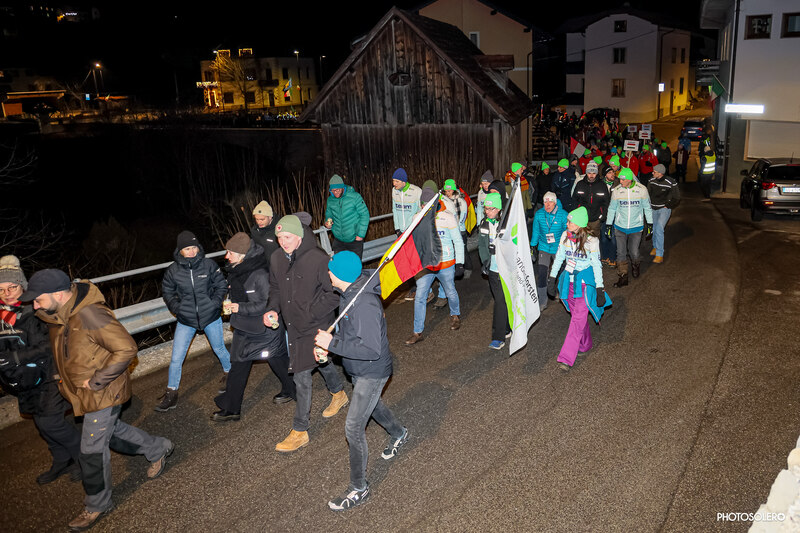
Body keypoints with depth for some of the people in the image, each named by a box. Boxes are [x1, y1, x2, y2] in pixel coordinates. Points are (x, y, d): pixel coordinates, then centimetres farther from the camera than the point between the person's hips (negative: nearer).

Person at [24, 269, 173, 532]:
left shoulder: (90, 315, -31)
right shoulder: (58, 316, -1)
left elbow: (127, 348, -31)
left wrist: (96, 381, -24)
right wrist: (66, 378, 7)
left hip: (103, 393, -9)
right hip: (84, 392, 9)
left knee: (92, 450, 3)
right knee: (111, 431, 24)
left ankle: (97, 505, 24)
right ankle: (158, 449, 44)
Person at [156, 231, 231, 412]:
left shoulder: (208, 265, -12)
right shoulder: (173, 271, -10)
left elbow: (221, 285, -1)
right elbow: (168, 292, 6)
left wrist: (215, 303, -11)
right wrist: (178, 309, -6)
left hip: (211, 317, 0)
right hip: (186, 321, 0)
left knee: (219, 349, 20)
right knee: (176, 359, 1)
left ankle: (228, 372, 49)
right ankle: (171, 394, 18)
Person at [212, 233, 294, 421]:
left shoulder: (260, 274, -26)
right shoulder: (235, 271, 0)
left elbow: (269, 304, -25)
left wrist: (240, 308, -26)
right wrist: (231, 305, 5)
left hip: (265, 329, -8)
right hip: (244, 328, 8)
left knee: (277, 362, 12)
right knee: (238, 366, 12)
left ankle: (290, 390, 38)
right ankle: (231, 408, 22)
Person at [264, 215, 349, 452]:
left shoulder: (318, 259, -22)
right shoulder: (276, 259, -1)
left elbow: (335, 293, -17)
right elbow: (276, 289, 13)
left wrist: (310, 313, -19)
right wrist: (272, 309, -4)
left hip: (315, 327, -7)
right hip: (293, 326, 7)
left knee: (301, 376, -5)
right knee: (320, 361, 26)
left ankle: (299, 431, 9)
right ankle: (339, 394, 53)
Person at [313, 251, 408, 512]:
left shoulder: (365, 304, -34)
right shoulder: (348, 293, -5)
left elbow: (372, 350, -34)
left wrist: (333, 343, -32)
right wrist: (328, 341, -3)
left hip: (372, 372, -10)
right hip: (359, 370, 10)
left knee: (354, 427, -3)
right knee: (371, 405, 32)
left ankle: (359, 489, 14)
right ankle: (398, 433, 61)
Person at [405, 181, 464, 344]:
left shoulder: (447, 218, -10)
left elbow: (458, 242, -2)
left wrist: (460, 263, -3)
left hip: (445, 264, -2)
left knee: (450, 292, 15)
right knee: (420, 297, -2)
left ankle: (455, 315, 47)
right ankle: (418, 332, 6)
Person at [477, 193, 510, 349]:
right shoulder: (484, 223, 6)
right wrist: (485, 260, 2)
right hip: (492, 268, 6)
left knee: (501, 301, -7)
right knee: (498, 299, 16)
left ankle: (499, 338, -2)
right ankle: (507, 329, 32)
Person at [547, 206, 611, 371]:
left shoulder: (591, 241, -15)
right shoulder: (565, 236, -2)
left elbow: (597, 266, -9)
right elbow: (559, 257, 8)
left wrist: (600, 289, -8)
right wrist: (552, 278, 8)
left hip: (585, 283, -5)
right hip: (569, 281, 5)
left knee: (578, 320, -8)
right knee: (577, 315, 18)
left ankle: (566, 358, -8)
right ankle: (585, 345, 40)